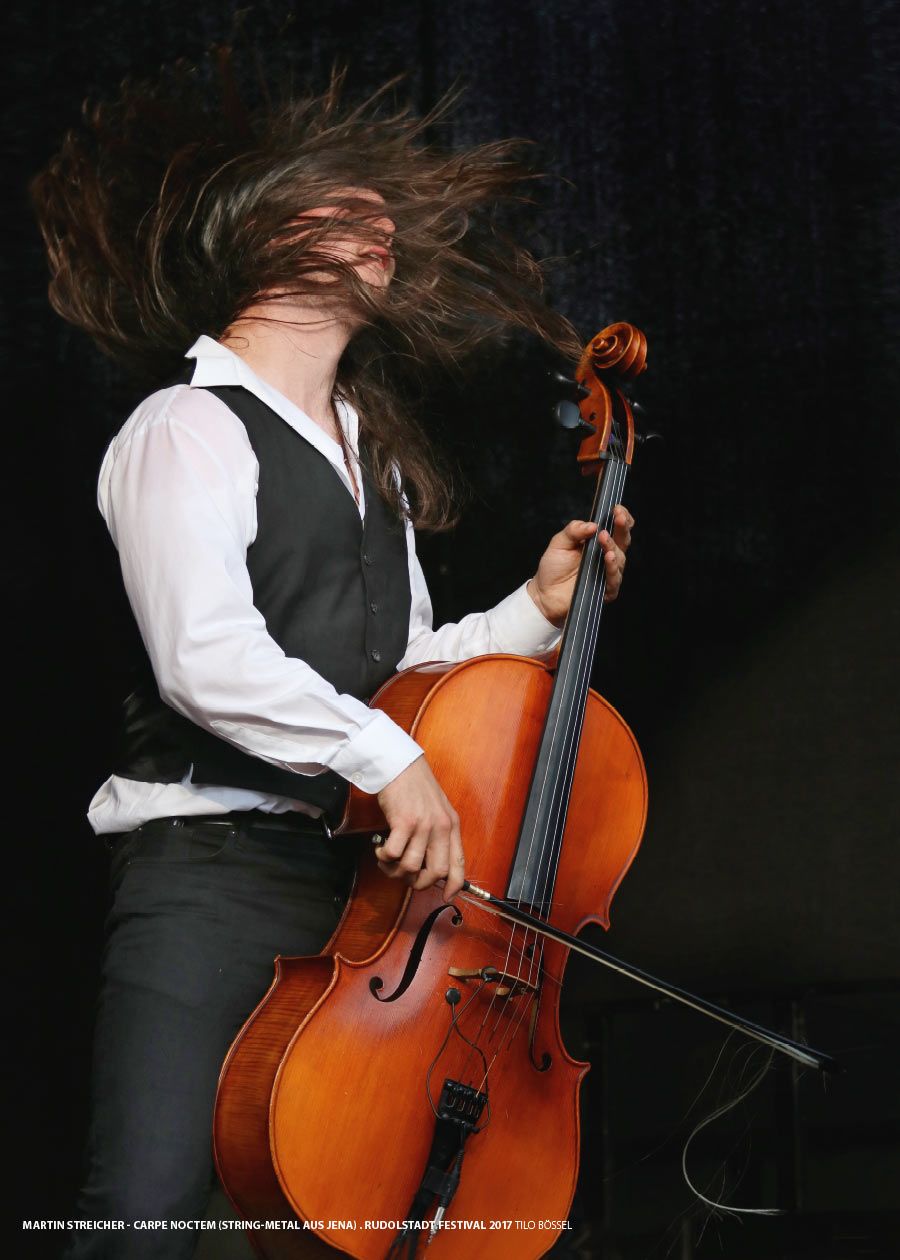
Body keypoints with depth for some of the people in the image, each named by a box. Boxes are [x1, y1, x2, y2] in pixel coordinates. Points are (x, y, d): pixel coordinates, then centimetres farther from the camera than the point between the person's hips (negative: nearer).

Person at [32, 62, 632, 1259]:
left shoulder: (371, 453, 23)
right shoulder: (189, 430, -5)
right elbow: (205, 660, -18)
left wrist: (536, 610, 15)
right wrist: (390, 759, -18)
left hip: (363, 875, 8)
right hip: (212, 864, -8)